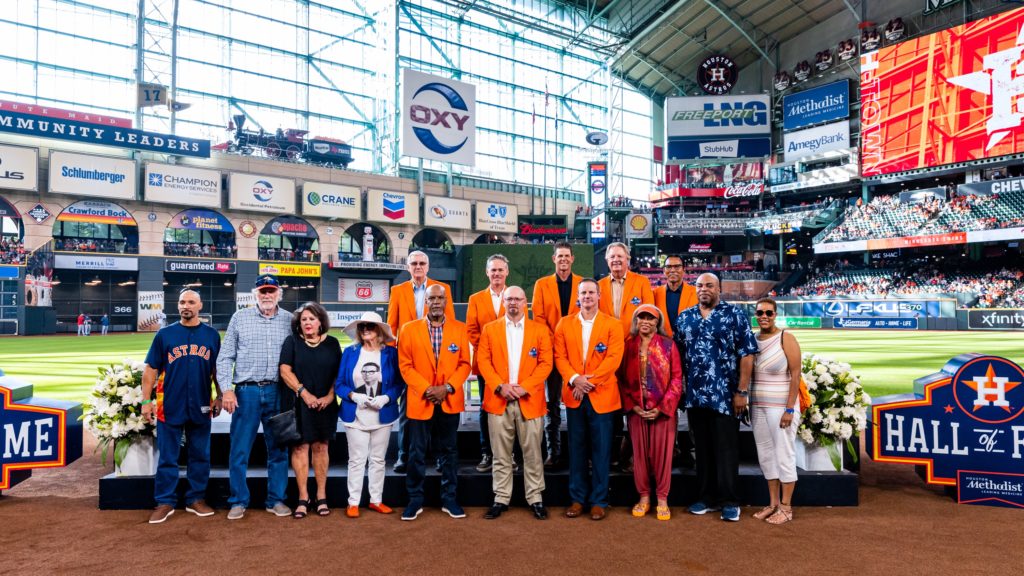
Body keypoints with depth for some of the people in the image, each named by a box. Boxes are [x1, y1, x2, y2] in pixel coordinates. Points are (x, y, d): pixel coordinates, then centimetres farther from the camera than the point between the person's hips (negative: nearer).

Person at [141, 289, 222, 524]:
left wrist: (219, 396, 5)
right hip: (170, 407, -1)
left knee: (200, 455, 9)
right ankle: (165, 502, 15)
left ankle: (196, 499, 21)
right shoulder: (165, 334, 3)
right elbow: (151, 369, 3)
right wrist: (146, 401, -3)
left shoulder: (211, 335, 6)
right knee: (167, 457, 5)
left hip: (201, 407, 2)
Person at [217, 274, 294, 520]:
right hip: (246, 391, -1)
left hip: (278, 392, 1)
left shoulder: (289, 321, 6)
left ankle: (276, 500, 19)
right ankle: (238, 501, 17)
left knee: (278, 450, 8)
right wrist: (227, 389, -5)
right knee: (239, 450, 3)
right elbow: (225, 357, 5)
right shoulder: (240, 318, 5)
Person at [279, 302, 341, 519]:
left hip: (325, 405, 1)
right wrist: (304, 392, -14)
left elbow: (339, 373, 6)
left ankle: (321, 497, 13)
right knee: (300, 447, 0)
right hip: (298, 404, -1)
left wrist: (329, 396, -8)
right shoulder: (292, 341, 3)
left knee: (320, 447, 5)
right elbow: (285, 371, -5)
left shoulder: (332, 343, 6)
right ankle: (303, 498, 7)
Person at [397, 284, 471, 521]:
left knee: (449, 451, 10)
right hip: (419, 401, -1)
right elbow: (405, 365, -2)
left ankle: (449, 498, 22)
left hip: (450, 401, 1)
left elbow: (464, 363, 2)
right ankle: (415, 499, 19)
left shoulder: (460, 329, 3)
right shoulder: (409, 329, 0)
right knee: (416, 453, 6)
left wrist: (447, 388, -12)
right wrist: (426, 389, -13)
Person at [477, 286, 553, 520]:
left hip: (530, 400, -1)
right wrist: (499, 386, -12)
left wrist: (524, 387, -12)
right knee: (501, 455, 7)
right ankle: (501, 498, 18)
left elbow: (545, 363, -1)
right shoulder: (490, 329, 8)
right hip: (498, 400, 1)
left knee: (533, 454, 6)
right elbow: (484, 361, 1)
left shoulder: (540, 329, 4)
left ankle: (535, 498, 18)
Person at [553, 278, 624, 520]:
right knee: (576, 447, 9)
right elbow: (560, 356, 2)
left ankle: (599, 501, 15)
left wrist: (590, 381, -15)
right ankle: (577, 498, 19)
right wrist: (574, 379, -14)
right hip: (573, 394, 2)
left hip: (601, 394, -2)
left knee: (601, 449, 4)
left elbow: (613, 358, -8)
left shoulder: (612, 325, 0)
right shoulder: (564, 323, 8)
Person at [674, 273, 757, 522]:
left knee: (726, 449, 3)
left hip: (725, 396, -4)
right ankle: (706, 497, 24)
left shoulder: (735, 314, -2)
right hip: (695, 396, 4)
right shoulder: (684, 318, 10)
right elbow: (678, 355, 13)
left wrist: (742, 391, -10)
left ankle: (729, 501, 14)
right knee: (702, 449, 12)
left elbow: (747, 354, -6)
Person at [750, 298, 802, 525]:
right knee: (766, 456, 11)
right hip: (758, 407, 6)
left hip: (781, 407, -5)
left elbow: (795, 375, -10)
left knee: (784, 456, 1)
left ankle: (786, 507, 12)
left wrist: (789, 409, -15)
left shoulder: (786, 339, -8)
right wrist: (748, 405, 6)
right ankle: (773, 503, 22)